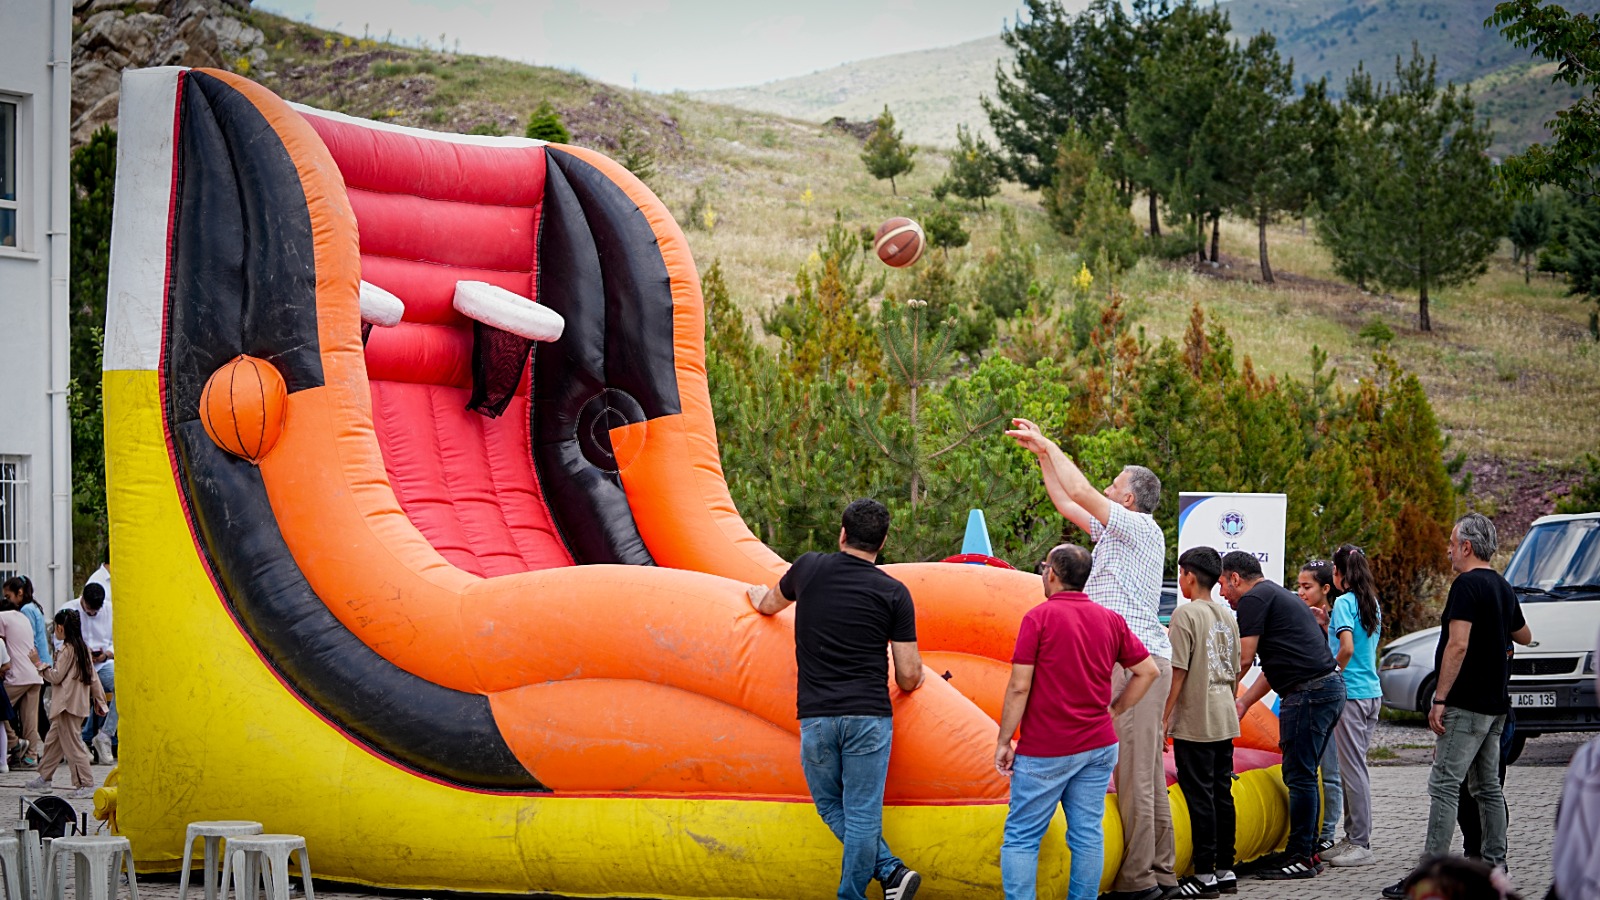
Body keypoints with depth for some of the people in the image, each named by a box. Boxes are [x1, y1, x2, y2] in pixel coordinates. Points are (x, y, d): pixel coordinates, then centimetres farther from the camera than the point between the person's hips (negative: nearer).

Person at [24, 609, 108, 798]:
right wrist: (99, 699, 18)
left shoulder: (67, 650, -13)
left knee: (72, 744, -6)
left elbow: (56, 677, -14)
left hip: (68, 704, -9)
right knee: (53, 740, 17)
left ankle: (86, 784, -7)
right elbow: (93, 677, 15)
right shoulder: (83, 648, 13)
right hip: (79, 703, 9)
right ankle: (44, 778, 25)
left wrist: (39, 665, -3)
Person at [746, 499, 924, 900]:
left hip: (815, 715, 1)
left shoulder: (808, 569, 5)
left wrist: (759, 596, 52)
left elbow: (770, 604, 28)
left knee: (831, 808, 16)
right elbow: (909, 676, 0)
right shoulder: (893, 593, -1)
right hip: (869, 716, -1)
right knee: (862, 814, 4)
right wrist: (911, 681, 25)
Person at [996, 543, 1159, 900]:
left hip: (1044, 751, -5)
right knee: (1087, 835, 8)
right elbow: (1148, 670, 12)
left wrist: (1004, 742, -6)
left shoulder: (1039, 617, -10)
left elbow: (1019, 687, -13)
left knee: (1022, 837, 0)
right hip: (1099, 746, 5)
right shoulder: (1110, 620, 6)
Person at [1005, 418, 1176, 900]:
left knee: (1134, 774, -11)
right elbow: (1067, 502, 28)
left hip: (1136, 664, -10)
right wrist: (1042, 454, 24)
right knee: (1146, 775, 9)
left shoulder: (1140, 528, -6)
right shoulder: (1116, 532, 20)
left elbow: (1080, 491, -9)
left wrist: (1048, 444, 2)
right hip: (1136, 664, 10)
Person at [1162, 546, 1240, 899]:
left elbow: (1178, 671, -14)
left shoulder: (1186, 613, -11)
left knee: (1199, 797, -4)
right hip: (1225, 722, 8)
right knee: (1222, 795, 11)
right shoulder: (1228, 617, 12)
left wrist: (1164, 718, -10)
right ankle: (1226, 871, 15)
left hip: (1195, 723, -8)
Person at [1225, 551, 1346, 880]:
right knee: (1303, 774, 14)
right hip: (1331, 684, 10)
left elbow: (1244, 658, -7)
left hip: (1308, 692, -10)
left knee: (1299, 776, -6)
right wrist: (1243, 702, 24)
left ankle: (1301, 858, -4)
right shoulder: (1281, 596, 27)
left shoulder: (1253, 600, -4)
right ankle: (1307, 852, 18)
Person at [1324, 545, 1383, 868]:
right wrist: (1328, 624, 21)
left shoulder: (1344, 602, -11)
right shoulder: (1372, 604, 13)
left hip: (1350, 693, -8)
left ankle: (1361, 844, -4)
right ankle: (1353, 837, 19)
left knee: (1353, 768, -5)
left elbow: (1347, 648, -22)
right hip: (1372, 692, 8)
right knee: (1353, 766, 14)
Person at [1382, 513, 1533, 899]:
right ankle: (1495, 868, 16)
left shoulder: (1467, 585, -14)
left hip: (1466, 704, -10)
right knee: (1487, 786, 14)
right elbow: (1524, 636, 30)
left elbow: (1458, 645, -22)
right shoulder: (1503, 587, 14)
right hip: (1495, 704, 10)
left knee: (1444, 785, -11)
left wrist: (1440, 699, -20)